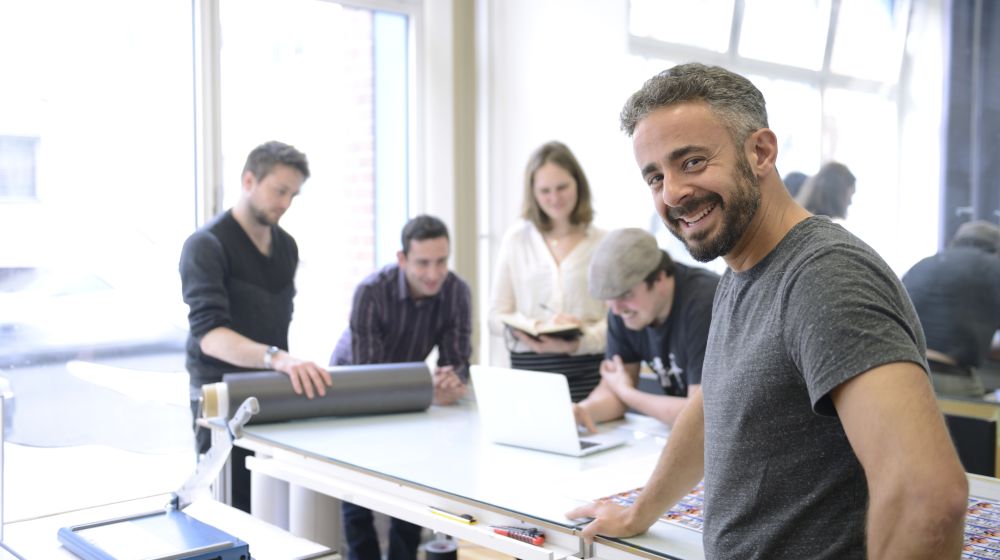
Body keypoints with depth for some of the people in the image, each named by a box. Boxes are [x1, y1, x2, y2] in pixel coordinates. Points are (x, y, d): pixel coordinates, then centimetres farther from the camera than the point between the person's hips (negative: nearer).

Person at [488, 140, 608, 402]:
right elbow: (497, 316, 6)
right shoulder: (516, 239, 7)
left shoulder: (603, 243, 2)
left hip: (588, 372, -1)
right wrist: (531, 330, -13)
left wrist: (579, 342, -19)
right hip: (529, 369, 1)